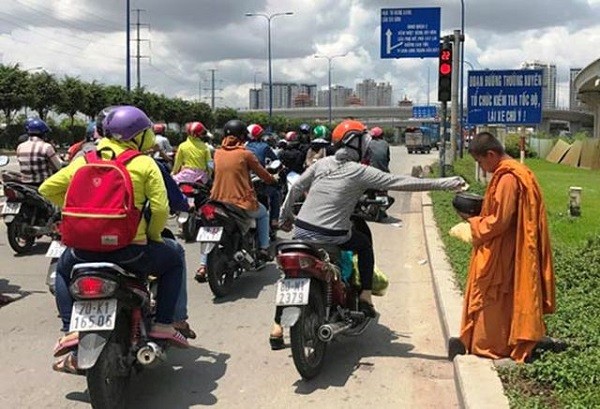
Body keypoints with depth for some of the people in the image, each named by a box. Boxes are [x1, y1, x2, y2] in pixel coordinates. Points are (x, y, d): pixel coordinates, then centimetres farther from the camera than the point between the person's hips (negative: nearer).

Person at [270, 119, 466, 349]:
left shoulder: (322, 164, 7)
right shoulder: (360, 172, -6)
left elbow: (296, 188, 11)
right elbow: (400, 182, -10)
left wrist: (285, 216, 26)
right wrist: (445, 183, -8)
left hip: (301, 230, 4)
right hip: (333, 237, -4)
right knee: (365, 244, 24)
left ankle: (277, 326, 13)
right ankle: (365, 297, 19)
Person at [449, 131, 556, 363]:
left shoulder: (507, 178, -22)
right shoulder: (515, 172, 9)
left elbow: (499, 221, -23)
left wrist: (473, 221, -9)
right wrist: (478, 216, 6)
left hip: (500, 255, -9)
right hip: (503, 250, 9)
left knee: (490, 297, 2)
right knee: (500, 298, 16)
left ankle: (483, 344, 13)